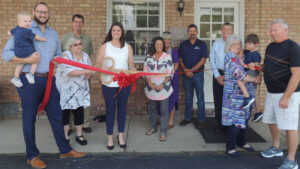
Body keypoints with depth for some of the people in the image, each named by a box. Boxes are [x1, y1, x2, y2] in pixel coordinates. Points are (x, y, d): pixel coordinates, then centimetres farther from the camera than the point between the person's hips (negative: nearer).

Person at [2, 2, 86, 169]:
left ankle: (65, 149, 23)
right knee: (29, 118, 5)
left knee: (56, 115, 10)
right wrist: (27, 60, -18)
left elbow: (58, 54, 25)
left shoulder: (53, 33, 16)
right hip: (30, 80, -5)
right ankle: (32, 156, 19)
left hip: (49, 80, 5)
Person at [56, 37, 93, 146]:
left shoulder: (85, 56, 6)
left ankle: (79, 135, 20)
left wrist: (89, 74, -16)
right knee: (65, 112, 4)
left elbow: (90, 73, 8)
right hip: (66, 90, -4)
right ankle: (65, 135, 20)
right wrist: (85, 71, -31)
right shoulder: (66, 55, -12)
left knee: (79, 112, 5)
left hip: (80, 90, 4)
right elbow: (70, 72, -26)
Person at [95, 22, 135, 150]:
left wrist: (132, 68, -13)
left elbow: (131, 64, 9)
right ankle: (109, 137, 20)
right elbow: (97, 64, -1)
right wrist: (102, 67, -23)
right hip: (109, 84, -2)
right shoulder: (104, 46, 1)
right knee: (110, 109, 7)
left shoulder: (127, 47, 7)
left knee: (122, 109, 11)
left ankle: (121, 136, 26)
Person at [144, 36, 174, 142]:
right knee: (152, 108, 15)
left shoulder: (167, 57, -4)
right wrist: (150, 83, -10)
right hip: (151, 88, 3)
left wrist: (163, 84, -16)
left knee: (164, 110, 1)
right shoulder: (149, 57, 4)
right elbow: (145, 72, 5)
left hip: (164, 88, -3)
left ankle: (163, 132, 11)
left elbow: (170, 73, -6)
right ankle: (153, 127, 34)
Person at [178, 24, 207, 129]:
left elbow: (203, 60, -7)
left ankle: (201, 120, 9)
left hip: (198, 74, -3)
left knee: (200, 97, 1)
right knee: (188, 97, 11)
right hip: (186, 74, 3)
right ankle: (187, 118, 21)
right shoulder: (183, 45, 8)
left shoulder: (202, 44, 0)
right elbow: (180, 59, 9)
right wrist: (185, 70, -8)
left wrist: (191, 70, -13)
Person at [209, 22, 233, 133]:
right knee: (218, 100, 3)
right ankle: (219, 124, 15)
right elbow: (212, 60, 6)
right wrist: (217, 76, -1)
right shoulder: (216, 43, 6)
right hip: (218, 74, 2)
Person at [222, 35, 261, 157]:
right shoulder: (230, 57, -11)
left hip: (245, 94, 9)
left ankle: (241, 142, 32)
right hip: (235, 95, -9)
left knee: (244, 118, 16)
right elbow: (240, 75, -18)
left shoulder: (240, 57, 15)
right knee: (235, 120, -5)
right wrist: (255, 80, -8)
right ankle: (230, 147, 7)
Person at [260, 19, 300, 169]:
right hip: (271, 93, 8)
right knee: (271, 121, 18)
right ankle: (276, 148, 38)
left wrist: (286, 97, -23)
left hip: (287, 94, -8)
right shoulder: (270, 47, 11)